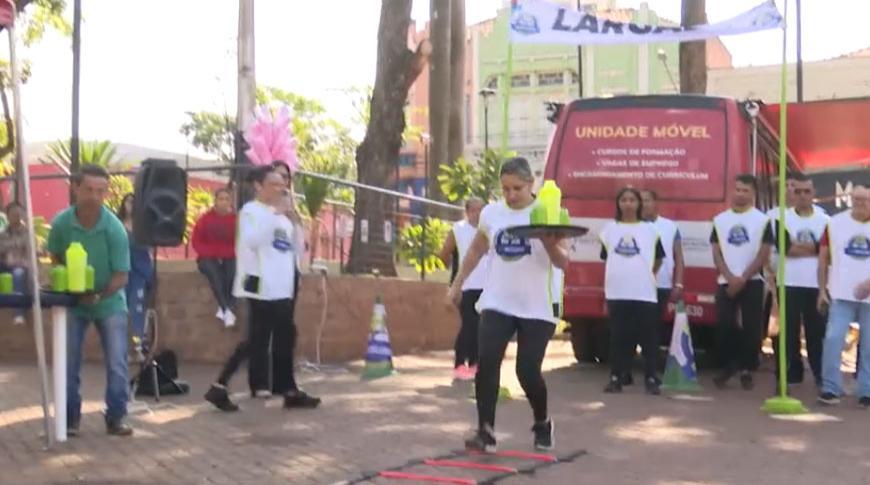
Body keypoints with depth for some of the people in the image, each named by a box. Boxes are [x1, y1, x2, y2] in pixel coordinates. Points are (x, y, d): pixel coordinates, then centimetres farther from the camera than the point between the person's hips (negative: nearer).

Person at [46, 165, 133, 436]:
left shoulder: (115, 229, -22)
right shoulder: (61, 223, -16)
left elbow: (121, 276, -19)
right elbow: (55, 258, 4)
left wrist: (99, 296, -33)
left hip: (109, 303, -2)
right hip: (72, 302, 2)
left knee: (117, 364, -3)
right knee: (68, 363, 3)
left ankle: (116, 418, 9)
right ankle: (70, 418, 17)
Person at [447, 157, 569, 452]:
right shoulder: (490, 213, 4)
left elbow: (563, 263, -8)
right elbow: (475, 251, 20)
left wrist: (550, 244, -28)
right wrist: (457, 285, 21)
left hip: (536, 309, -3)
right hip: (496, 305, 3)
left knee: (528, 371, -5)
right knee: (486, 363, -14)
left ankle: (542, 424, 23)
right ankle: (485, 431, -10)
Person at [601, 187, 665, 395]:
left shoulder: (650, 229, 6)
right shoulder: (610, 229, 9)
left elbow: (658, 259, 13)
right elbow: (607, 260, 14)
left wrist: (647, 276, 8)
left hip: (645, 293, -1)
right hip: (617, 292, 1)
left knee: (649, 337, -2)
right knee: (618, 336, 2)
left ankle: (651, 378, 4)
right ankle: (616, 377, 8)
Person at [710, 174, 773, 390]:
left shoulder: (762, 220, 0)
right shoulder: (720, 220, 8)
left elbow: (764, 254, -5)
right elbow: (716, 253, 4)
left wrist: (743, 278, -11)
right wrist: (730, 278, -9)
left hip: (752, 282, -2)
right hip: (725, 282, 2)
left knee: (751, 327, -2)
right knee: (724, 325, -4)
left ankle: (746, 370, 7)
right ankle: (727, 367, 11)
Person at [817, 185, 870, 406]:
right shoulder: (835, 223, 3)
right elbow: (824, 258, 7)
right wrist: (822, 290, 2)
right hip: (841, 295, 0)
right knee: (833, 339, -10)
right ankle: (830, 389, -2)